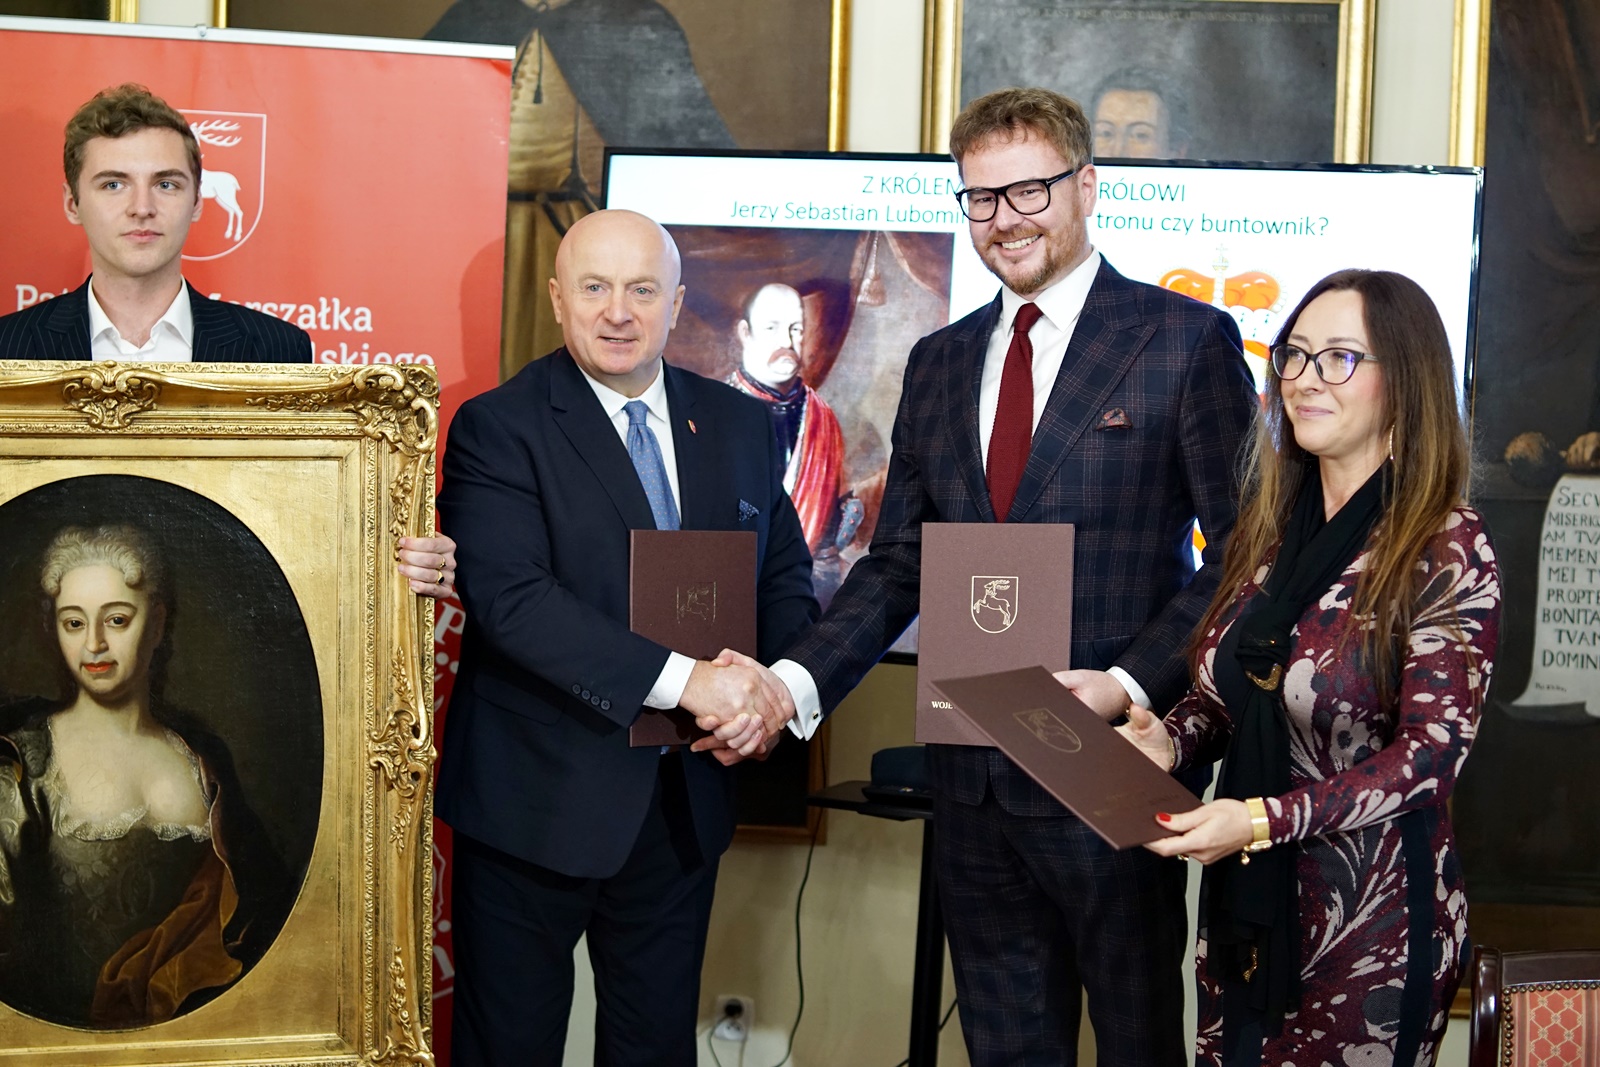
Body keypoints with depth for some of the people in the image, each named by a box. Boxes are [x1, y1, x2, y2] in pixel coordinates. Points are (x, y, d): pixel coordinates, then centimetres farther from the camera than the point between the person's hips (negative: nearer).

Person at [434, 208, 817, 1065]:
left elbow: (785, 580, 11)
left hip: (686, 803, 5)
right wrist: (683, 679, -29)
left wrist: (776, 691, -10)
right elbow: (511, 598, -23)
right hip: (537, 803, -4)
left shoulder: (739, 425, 6)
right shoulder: (497, 429, -10)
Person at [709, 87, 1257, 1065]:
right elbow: (898, 563, 11)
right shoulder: (939, 362, 12)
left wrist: (1132, 684, -19)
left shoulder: (1187, 340, -4)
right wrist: (797, 681, -4)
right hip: (975, 779, 5)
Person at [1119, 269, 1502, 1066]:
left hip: (1370, 918, -6)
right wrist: (1171, 740, -6)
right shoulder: (1271, 526, 6)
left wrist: (1266, 820, -24)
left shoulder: (1448, 552, -14)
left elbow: (1429, 754, -16)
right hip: (1242, 902, 6)